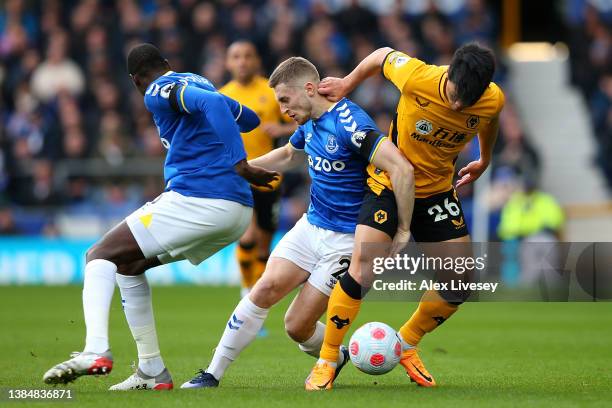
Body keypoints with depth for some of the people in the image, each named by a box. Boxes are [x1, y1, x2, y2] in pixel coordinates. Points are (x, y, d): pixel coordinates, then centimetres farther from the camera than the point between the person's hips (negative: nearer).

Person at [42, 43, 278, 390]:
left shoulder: (160, 92, -2)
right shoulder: (197, 82, 24)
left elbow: (212, 103, -21)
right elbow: (250, 119, 35)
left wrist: (240, 165, -25)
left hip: (195, 201, -8)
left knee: (101, 256, -2)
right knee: (129, 264, 22)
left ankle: (96, 351, -25)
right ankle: (152, 372, 17)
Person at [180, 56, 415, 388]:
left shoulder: (349, 124, -22)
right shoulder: (309, 123, 7)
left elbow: (401, 168, -30)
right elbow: (289, 155, 31)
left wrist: (403, 231, -25)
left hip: (345, 240, -7)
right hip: (311, 225, 7)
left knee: (297, 326, -7)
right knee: (266, 289, -11)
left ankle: (334, 358, 26)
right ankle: (213, 375, -3)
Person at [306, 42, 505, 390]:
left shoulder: (493, 100, -17)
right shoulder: (417, 77, -28)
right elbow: (383, 56, -6)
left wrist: (485, 161, 26)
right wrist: (347, 84, 8)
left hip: (437, 189, 4)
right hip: (389, 183, -4)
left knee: (461, 285, -2)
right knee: (362, 273, -19)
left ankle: (406, 345, 22)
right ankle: (327, 361, -3)